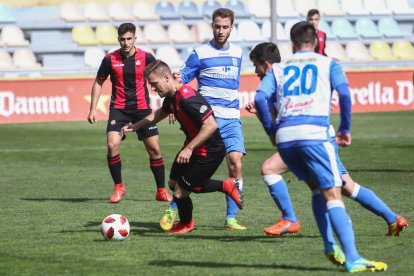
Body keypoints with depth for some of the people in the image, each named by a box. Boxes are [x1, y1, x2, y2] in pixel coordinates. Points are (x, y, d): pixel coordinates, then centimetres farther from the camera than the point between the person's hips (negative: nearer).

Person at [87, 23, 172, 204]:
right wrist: (93, 109, 1)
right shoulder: (110, 59, -4)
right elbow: (98, 83, 7)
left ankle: (161, 191, 12)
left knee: (154, 149, -1)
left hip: (142, 108, 0)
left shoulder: (146, 58, -5)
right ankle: (118, 187, 1)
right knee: (113, 146, -17)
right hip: (118, 108, 0)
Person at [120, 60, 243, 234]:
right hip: (193, 147, 10)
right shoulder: (171, 96, 1)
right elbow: (160, 114, 25)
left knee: (180, 192, -5)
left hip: (209, 152, -10)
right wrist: (135, 126, 17)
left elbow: (211, 125, -33)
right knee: (173, 183, 19)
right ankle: (226, 186, 28)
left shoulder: (187, 98, -30)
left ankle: (186, 224, 29)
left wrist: (189, 149, -31)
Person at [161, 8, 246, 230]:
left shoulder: (237, 53, 14)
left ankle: (230, 218, -5)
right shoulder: (200, 53, 0)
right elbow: (182, 78, -1)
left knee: (236, 163, -11)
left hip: (232, 119, 4)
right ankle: (172, 211, 7)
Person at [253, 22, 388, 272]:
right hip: (314, 133, -3)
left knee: (318, 190, 22)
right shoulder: (328, 64, 15)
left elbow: (260, 99, 8)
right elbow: (344, 92, -2)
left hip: (285, 137, 4)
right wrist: (345, 129, 8)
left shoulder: (279, 69, 21)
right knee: (333, 195, -8)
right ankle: (352, 259, -19)